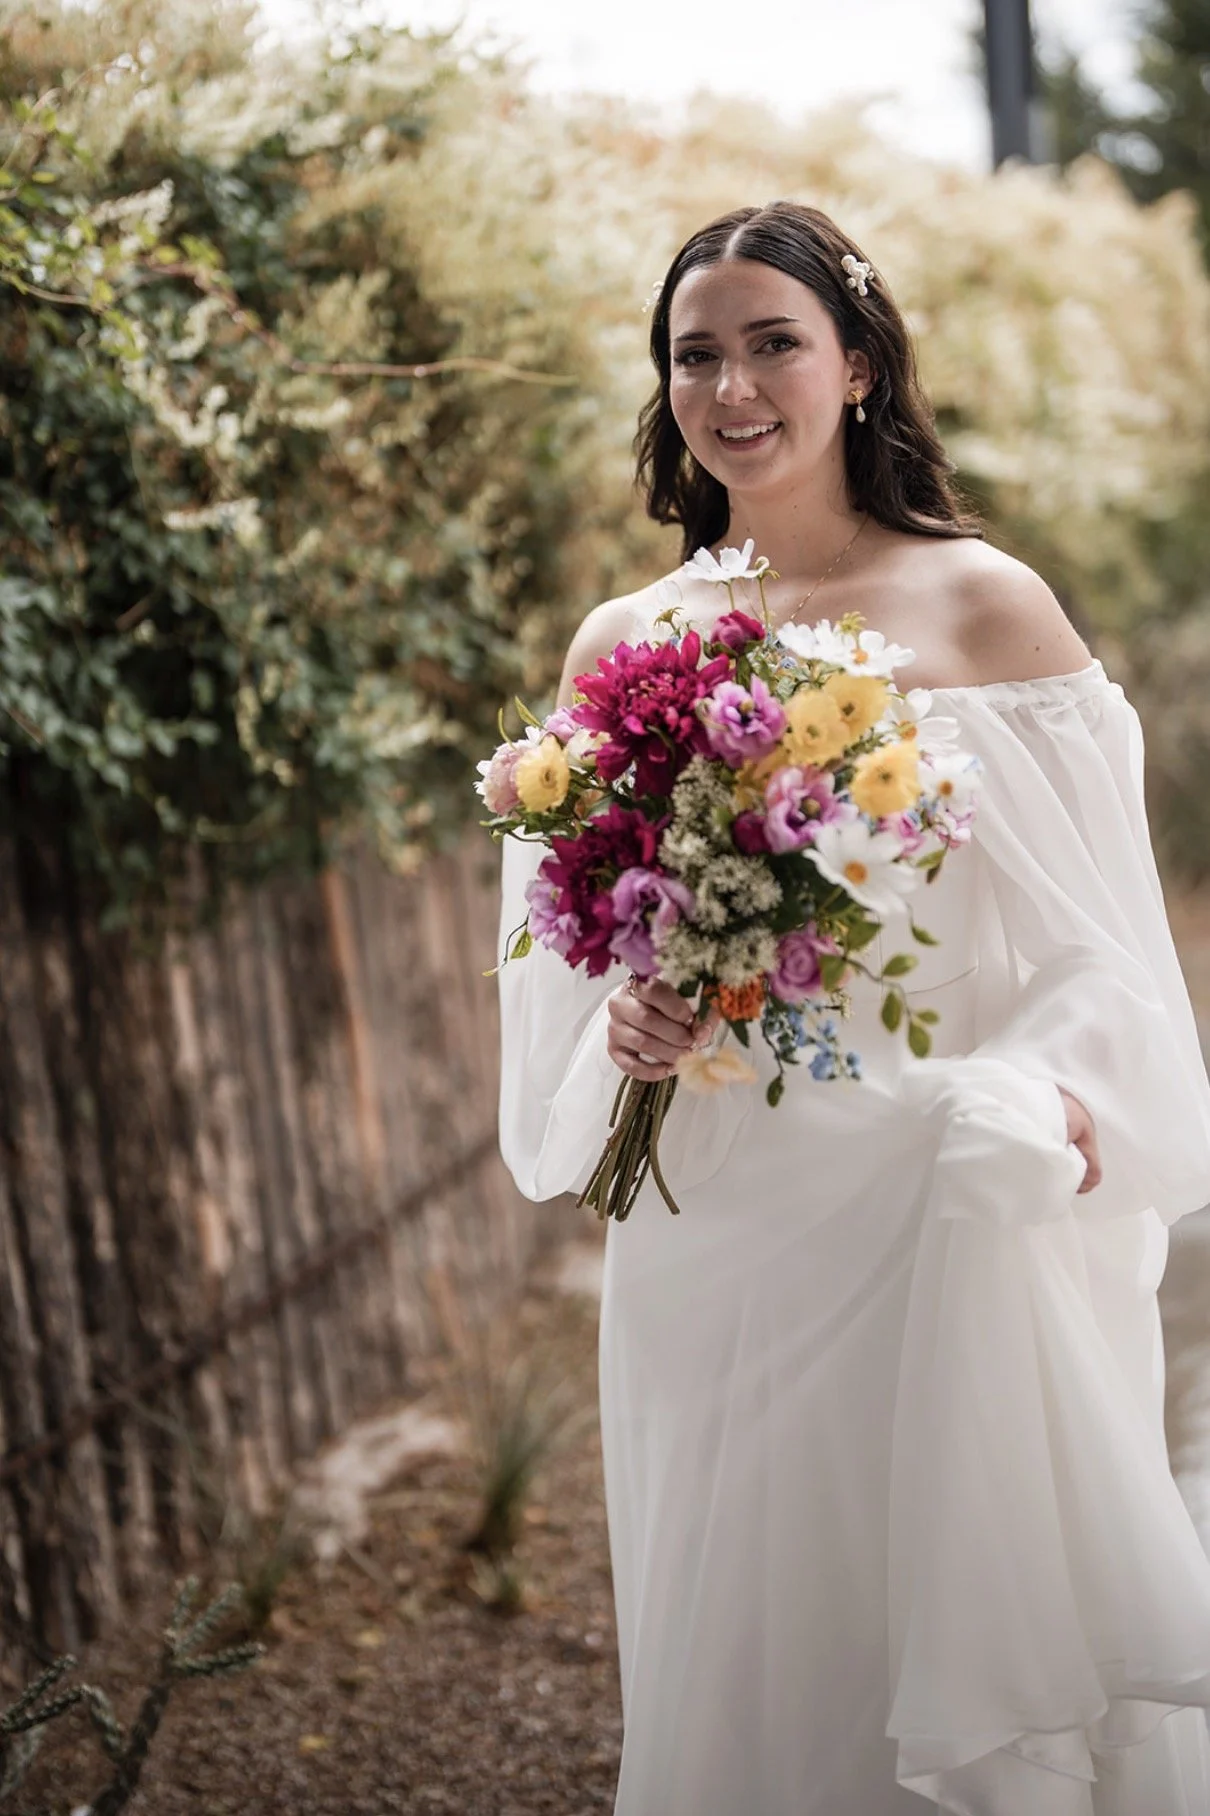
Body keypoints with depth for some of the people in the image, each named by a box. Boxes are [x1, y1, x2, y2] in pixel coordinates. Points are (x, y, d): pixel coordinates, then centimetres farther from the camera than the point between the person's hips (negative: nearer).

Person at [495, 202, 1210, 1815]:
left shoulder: (984, 607, -2)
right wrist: (618, 1031, -8)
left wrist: (1047, 1108, -21)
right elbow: (559, 952, 13)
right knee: (737, 1668, 11)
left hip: (947, 1217, -3)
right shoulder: (617, 645, 8)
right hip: (707, 1234, 3)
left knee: (968, 1626, 1)